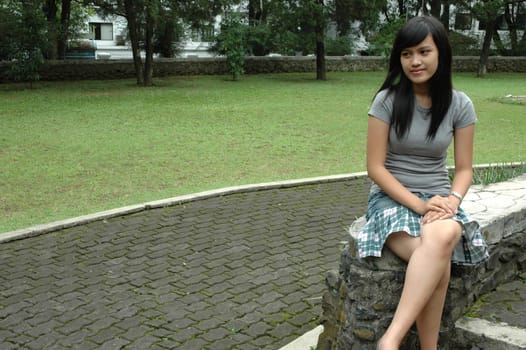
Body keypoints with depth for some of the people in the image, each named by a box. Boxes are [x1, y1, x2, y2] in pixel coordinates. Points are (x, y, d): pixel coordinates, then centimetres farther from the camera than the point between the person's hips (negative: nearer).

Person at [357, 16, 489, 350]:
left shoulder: (460, 104, 1)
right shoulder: (387, 100, -7)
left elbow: (464, 168, 6)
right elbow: (375, 167, -7)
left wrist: (452, 201, -16)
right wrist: (419, 205, -18)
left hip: (438, 199, 2)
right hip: (393, 198, -2)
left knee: (442, 238, -38)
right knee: (437, 265, -34)